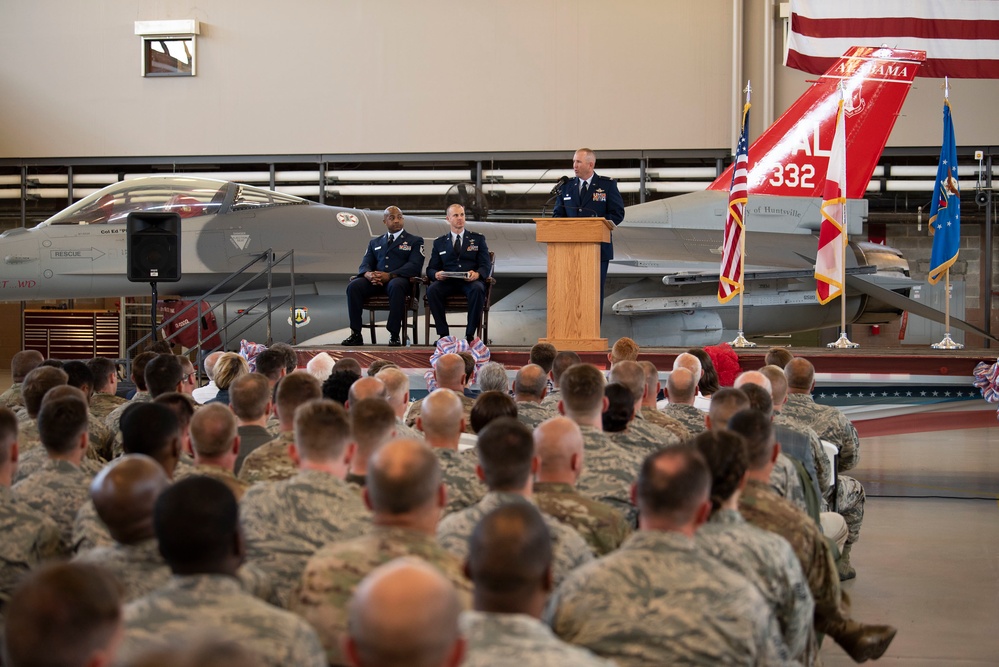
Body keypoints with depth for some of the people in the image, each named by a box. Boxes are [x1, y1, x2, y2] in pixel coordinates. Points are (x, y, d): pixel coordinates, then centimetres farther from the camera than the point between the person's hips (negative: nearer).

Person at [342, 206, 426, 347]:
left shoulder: (415, 241, 15)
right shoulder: (374, 243, 27)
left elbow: (415, 266, -1)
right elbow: (365, 265, 16)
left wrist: (390, 275, -18)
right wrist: (368, 274, -13)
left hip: (400, 279, -3)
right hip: (375, 282, 4)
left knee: (396, 286, -41)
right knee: (354, 285, -28)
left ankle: (394, 335, -37)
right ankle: (356, 334, -26)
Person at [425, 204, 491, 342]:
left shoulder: (477, 239, 16)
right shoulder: (439, 242, 19)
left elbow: (486, 265, 7)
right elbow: (431, 268, 13)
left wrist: (477, 274, -18)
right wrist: (436, 274, -13)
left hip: (471, 281, -1)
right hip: (447, 281, 1)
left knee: (478, 289, -37)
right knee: (432, 289, -32)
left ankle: (470, 335, -29)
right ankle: (443, 334, -25)